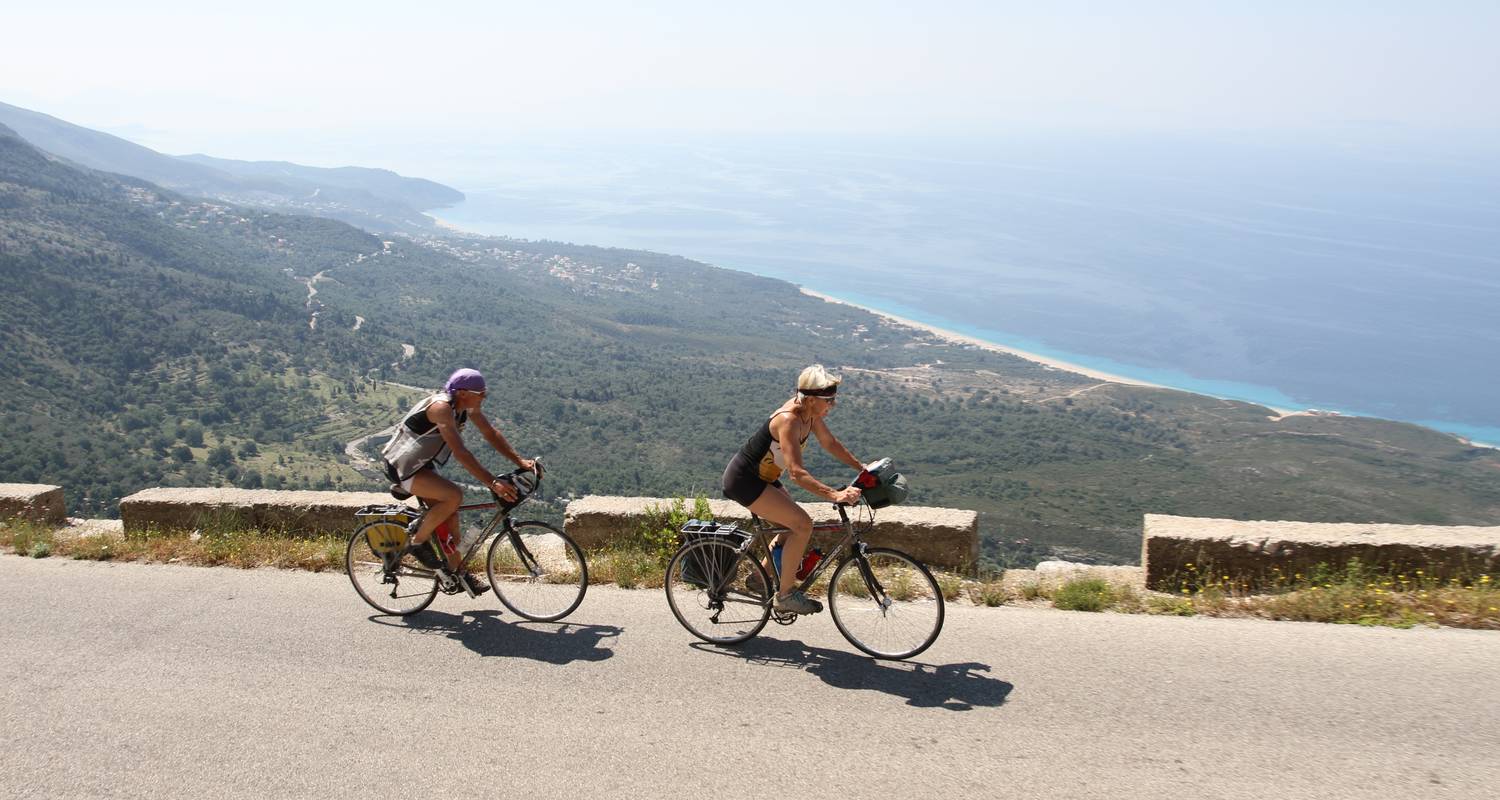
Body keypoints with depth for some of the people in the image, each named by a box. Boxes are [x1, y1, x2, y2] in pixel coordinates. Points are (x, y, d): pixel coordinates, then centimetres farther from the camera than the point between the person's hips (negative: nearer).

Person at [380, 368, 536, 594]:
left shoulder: (468, 405, -4)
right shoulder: (441, 407, -30)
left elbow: (491, 433, 4)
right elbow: (461, 453, -37)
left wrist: (520, 461, -7)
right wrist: (493, 482, -40)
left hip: (423, 464, 9)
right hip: (402, 467, -9)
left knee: (450, 515, 5)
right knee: (454, 495, -26)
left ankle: (457, 571, 18)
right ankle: (418, 541, -7)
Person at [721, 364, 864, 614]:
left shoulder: (810, 413, -3)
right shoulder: (789, 420, -30)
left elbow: (831, 443, 12)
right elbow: (797, 473, -38)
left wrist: (863, 469, 9)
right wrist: (835, 494, -45)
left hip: (761, 477, 10)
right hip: (743, 480, -10)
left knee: (795, 526, 13)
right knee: (803, 525, -16)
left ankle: (761, 577, 28)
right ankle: (786, 594, -5)